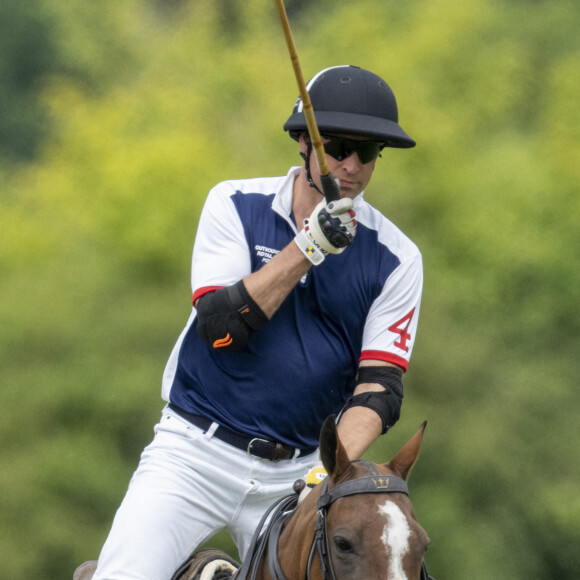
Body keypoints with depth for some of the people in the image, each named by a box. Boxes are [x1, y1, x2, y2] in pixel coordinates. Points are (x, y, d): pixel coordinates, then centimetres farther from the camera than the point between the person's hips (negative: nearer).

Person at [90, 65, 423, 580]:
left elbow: (379, 383, -7)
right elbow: (220, 328, -13)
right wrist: (308, 247, -20)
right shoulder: (235, 206, -1)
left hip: (292, 472, 2)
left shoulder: (395, 260, 0)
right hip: (196, 454, -2)